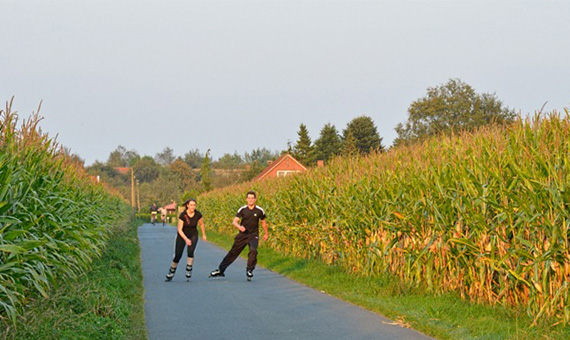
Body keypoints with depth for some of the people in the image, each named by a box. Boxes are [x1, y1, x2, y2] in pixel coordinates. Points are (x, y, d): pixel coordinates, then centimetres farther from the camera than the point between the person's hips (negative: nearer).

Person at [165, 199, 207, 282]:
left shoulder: (198, 214, -16)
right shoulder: (183, 215, -23)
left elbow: (201, 224, 6)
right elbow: (179, 230, -23)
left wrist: (204, 235, 17)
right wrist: (186, 239, -36)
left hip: (193, 235, 1)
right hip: (182, 235, -1)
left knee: (190, 251, -26)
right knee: (178, 255, -4)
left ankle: (189, 269, -9)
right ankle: (171, 272, 20)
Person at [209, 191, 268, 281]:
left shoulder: (259, 210, -3)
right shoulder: (242, 209, -3)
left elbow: (263, 222, 14)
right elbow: (234, 221, -8)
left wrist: (266, 234, 24)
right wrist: (239, 226, -30)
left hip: (253, 235, -1)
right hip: (242, 234, 1)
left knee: (253, 250, -27)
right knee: (233, 252, 6)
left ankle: (249, 270, -11)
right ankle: (220, 270, 18)